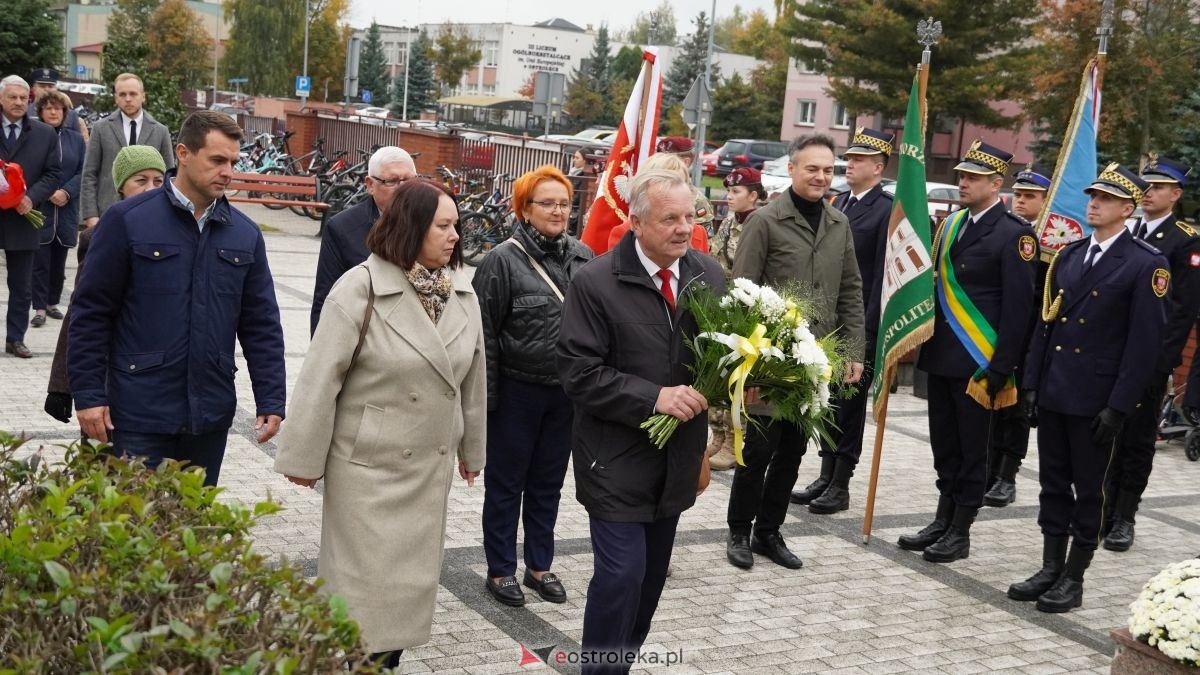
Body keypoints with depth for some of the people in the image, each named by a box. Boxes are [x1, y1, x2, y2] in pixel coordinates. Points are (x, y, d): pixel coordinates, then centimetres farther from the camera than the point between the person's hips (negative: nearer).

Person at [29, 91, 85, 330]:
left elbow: (83, 172, 4)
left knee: (59, 262, 11)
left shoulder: (76, 138, 9)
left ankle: (52, 303, 23)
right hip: (40, 209, -3)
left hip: (67, 210, 3)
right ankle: (39, 308, 1)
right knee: (40, 262, -3)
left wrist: (66, 192, -11)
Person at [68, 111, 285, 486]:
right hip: (141, 410, -4)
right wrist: (88, 394, -8)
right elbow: (91, 312, -4)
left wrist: (270, 401, 2)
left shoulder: (245, 234, 7)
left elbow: (261, 324, 9)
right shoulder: (127, 220, -4)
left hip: (211, 411, 4)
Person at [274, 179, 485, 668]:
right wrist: (305, 458, -10)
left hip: (431, 465, 5)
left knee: (413, 575, 13)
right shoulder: (360, 289, -15)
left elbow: (473, 376, 10)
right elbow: (321, 379, -12)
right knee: (367, 576, 3)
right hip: (369, 463, -5)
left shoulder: (462, 294, 2)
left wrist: (471, 448, 16)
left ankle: (390, 657, 28)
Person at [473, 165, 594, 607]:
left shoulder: (583, 257, 1)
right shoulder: (503, 260, -11)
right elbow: (485, 331, -10)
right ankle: (501, 570, 22)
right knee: (506, 483, 9)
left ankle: (539, 566, 29)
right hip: (516, 391, -4)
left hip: (566, 392, 4)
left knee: (548, 483, 16)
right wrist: (485, 397, -11)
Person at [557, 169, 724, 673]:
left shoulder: (708, 274, 1)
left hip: (677, 456, 6)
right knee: (621, 574, -8)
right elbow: (579, 373, -17)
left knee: (652, 576, 15)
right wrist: (654, 397, -24)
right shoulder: (595, 282, -14)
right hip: (618, 459, -5)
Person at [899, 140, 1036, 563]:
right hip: (941, 355, 7)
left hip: (978, 362, -7)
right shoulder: (951, 225, 11)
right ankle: (943, 522, 26)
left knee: (972, 449, 4)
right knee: (944, 445, 14)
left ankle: (960, 533, 14)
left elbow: (1017, 307, -13)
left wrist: (1001, 368, -16)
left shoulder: (1013, 235, -11)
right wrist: (923, 341, 9)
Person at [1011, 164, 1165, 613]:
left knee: (1088, 490, 5)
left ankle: (1074, 579, 15)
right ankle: (1050, 569, 22)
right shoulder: (1069, 256, 11)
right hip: (1052, 392, 6)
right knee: (1053, 484, 12)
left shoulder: (1145, 265, -8)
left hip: (1095, 401, -6)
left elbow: (1145, 342, -11)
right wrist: (1031, 383, 7)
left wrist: (1119, 407, -14)